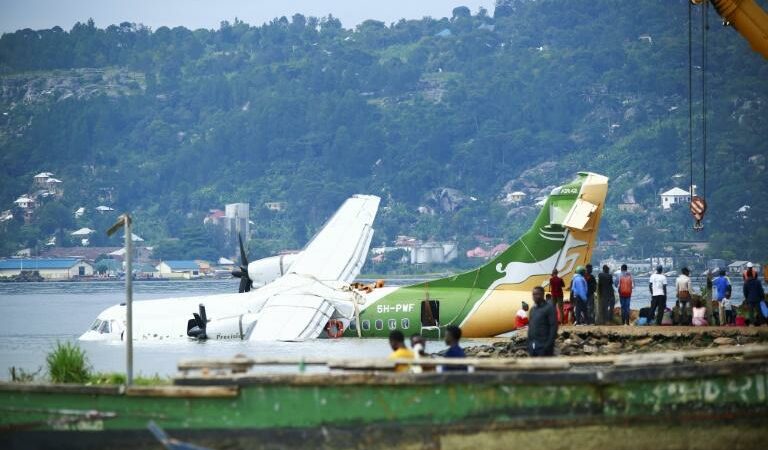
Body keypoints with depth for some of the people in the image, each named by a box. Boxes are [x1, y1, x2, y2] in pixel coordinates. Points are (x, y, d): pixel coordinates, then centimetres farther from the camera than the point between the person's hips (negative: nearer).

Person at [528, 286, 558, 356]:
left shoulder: (549, 308, -7)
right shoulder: (533, 309, 16)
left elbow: (554, 326, -12)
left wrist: (549, 344, -18)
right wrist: (529, 343, 13)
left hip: (544, 345, -8)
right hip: (533, 345, 8)